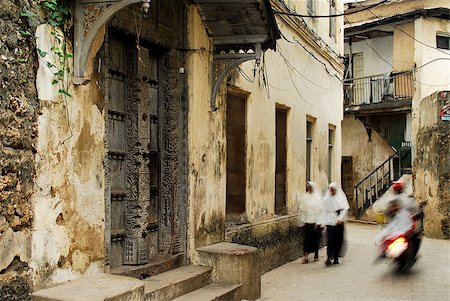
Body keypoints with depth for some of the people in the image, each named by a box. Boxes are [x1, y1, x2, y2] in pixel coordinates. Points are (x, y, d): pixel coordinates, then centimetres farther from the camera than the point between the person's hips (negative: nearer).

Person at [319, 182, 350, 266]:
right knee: (330, 239, -10)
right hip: (330, 221, 0)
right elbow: (324, 211, 10)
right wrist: (323, 222, 3)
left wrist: (340, 218, -15)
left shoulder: (341, 197, 4)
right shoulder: (327, 199, 10)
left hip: (339, 222, 0)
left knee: (338, 240, 3)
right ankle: (329, 257, -13)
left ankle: (336, 257, 14)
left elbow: (345, 209, -3)